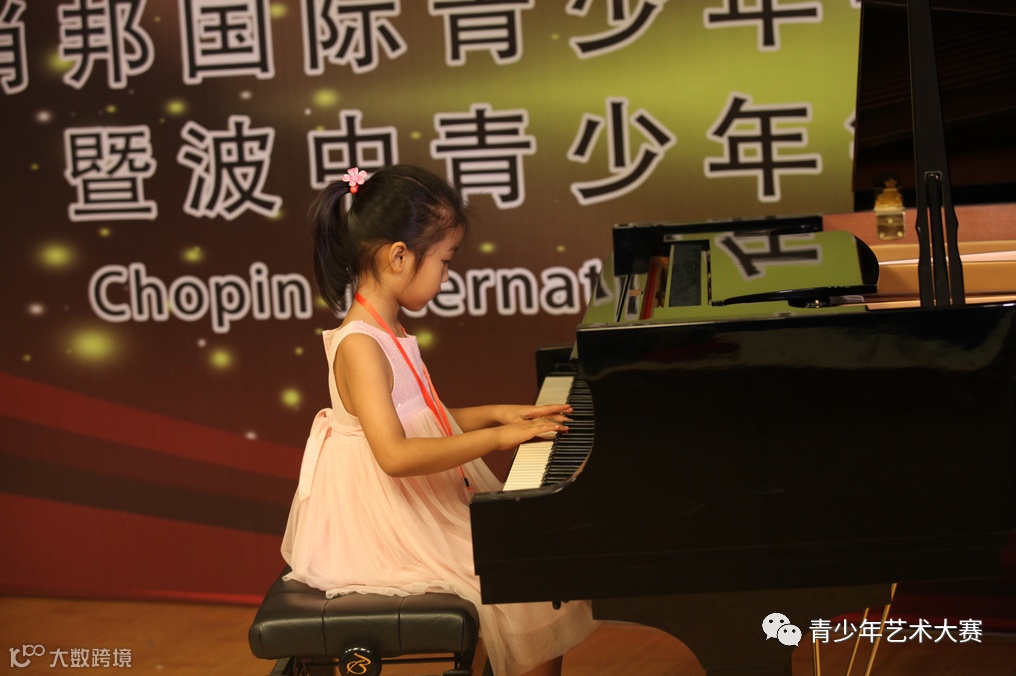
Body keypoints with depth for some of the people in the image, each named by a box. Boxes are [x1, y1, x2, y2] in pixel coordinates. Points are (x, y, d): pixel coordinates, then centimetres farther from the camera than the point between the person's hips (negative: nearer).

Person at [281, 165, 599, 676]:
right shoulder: (360, 346, -22)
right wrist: (496, 438, -26)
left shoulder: (385, 335, 10)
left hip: (422, 508, 10)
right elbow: (395, 455, -31)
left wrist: (498, 413, 10)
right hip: (389, 531, -10)